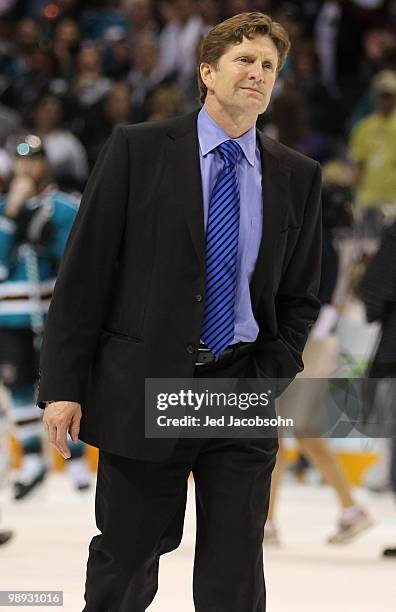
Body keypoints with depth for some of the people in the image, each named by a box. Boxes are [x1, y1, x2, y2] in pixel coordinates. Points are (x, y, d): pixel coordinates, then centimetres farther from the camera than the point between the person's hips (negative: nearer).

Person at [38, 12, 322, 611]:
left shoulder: (297, 176, 9)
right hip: (142, 390, -2)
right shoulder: (138, 149, 0)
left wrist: (274, 378, -1)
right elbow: (83, 272, -2)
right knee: (123, 561, 7)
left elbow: (300, 297, 15)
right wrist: (63, 386, -8)